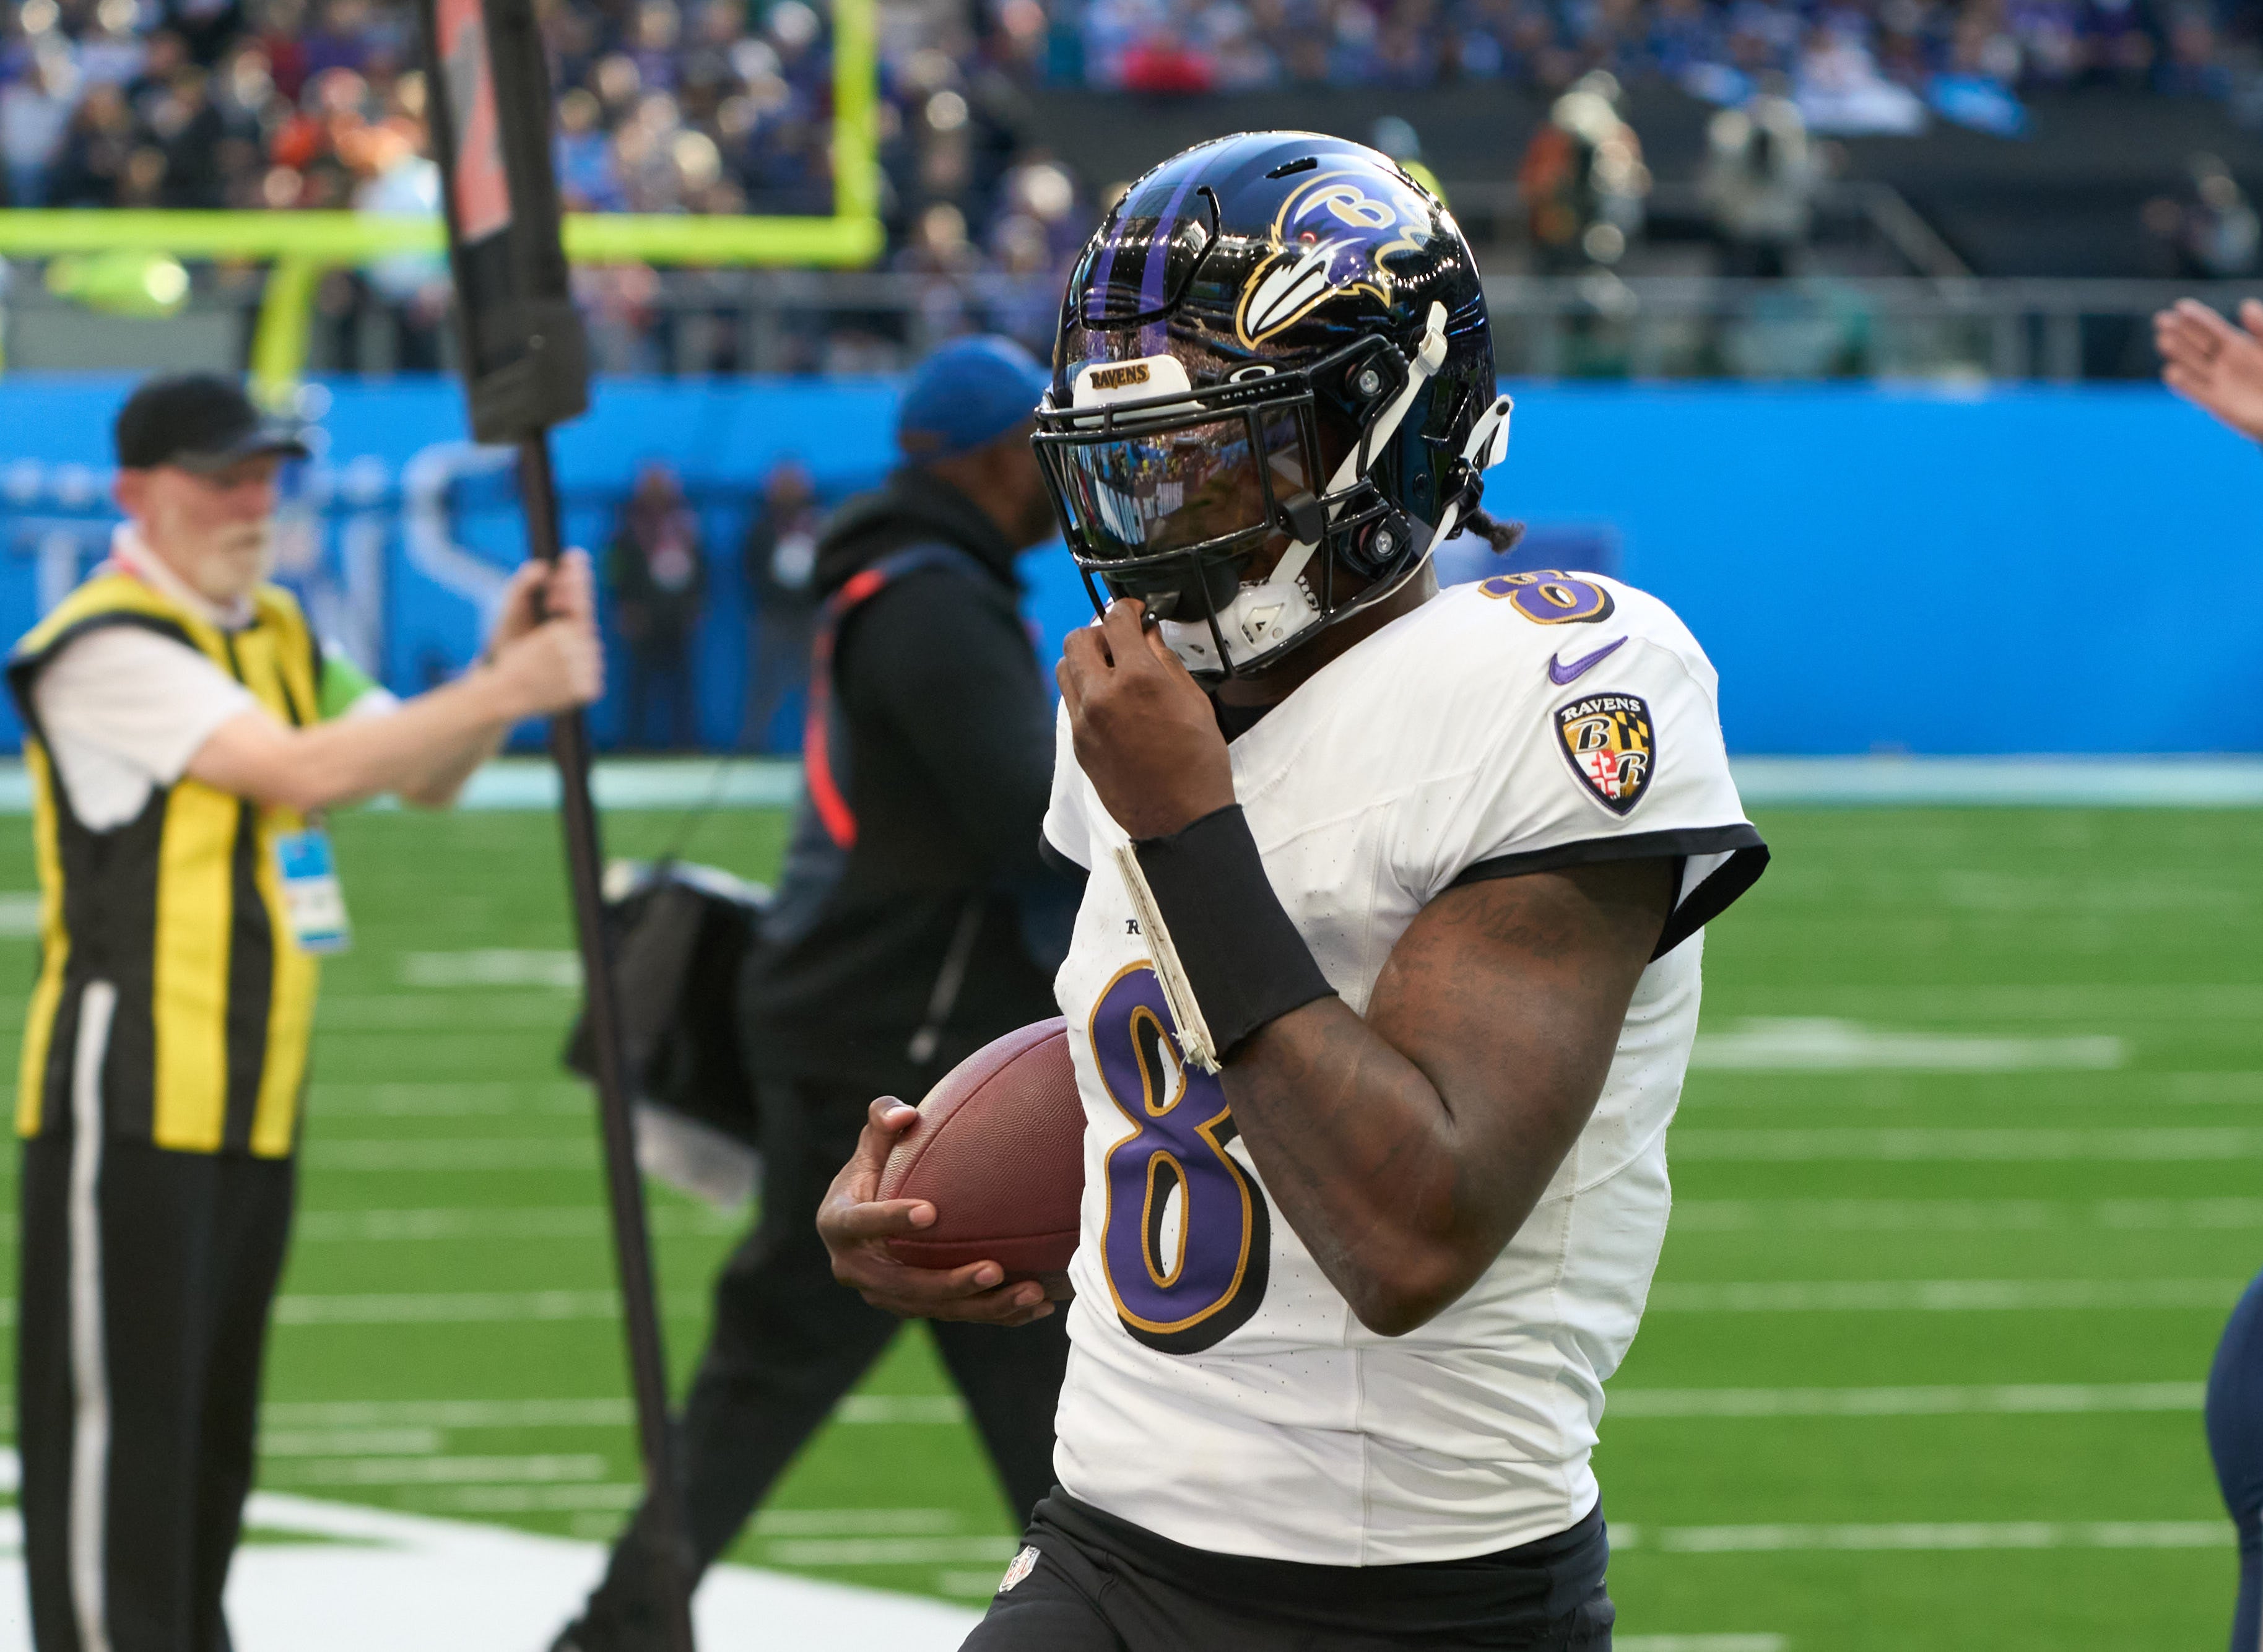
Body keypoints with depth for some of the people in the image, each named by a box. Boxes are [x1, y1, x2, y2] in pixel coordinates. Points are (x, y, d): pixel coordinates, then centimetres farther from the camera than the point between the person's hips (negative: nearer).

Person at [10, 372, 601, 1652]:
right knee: (120, 1413, -8)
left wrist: (506, 666, -7)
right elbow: (302, 770, -22)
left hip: (253, 1101, 9)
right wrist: (503, 693, -22)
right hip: (130, 1101, -9)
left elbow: (421, 774, 12)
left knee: (214, 1430, 13)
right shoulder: (105, 648, -12)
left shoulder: (276, 637, 17)